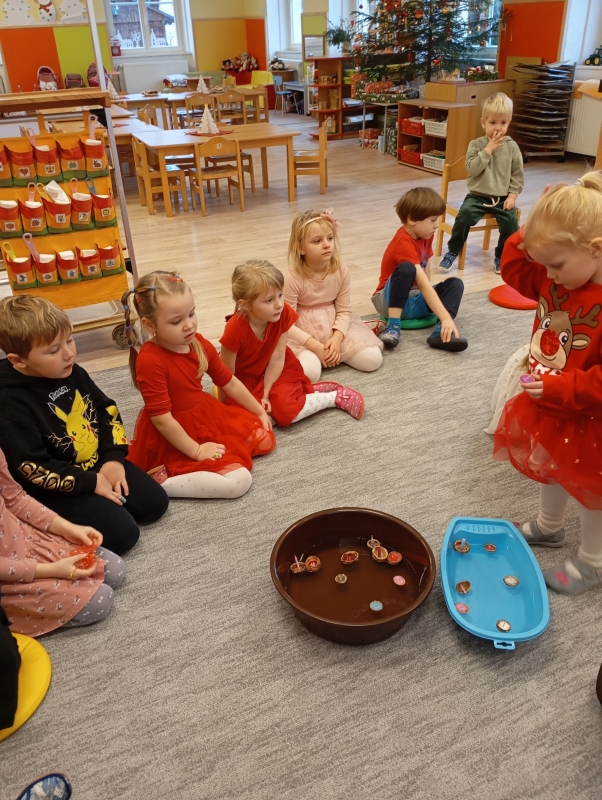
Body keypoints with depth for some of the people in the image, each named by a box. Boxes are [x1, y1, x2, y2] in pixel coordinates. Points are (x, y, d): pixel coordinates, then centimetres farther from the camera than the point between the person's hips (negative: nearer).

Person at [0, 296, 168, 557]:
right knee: (122, 533, -16)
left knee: (155, 504, 1)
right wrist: (91, 483, -20)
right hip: (58, 488, -6)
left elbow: (107, 410, 8)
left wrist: (114, 457, -6)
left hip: (99, 462, 7)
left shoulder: (72, 372, -2)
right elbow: (33, 467, -24)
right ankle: (58, 522, 3)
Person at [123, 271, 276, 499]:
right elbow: (161, 418, -25)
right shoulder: (149, 361, -27)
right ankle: (159, 483, -14)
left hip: (207, 415, 8)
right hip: (174, 438, -8)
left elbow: (228, 382, 9)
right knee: (238, 481, -20)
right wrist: (197, 451, -19)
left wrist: (260, 412, 16)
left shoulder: (200, 344, -5)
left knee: (265, 438, 9)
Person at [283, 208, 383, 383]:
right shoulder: (293, 278, -20)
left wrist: (336, 338, -21)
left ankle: (333, 351, 13)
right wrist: (316, 346, -23)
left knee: (373, 359, -11)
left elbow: (344, 311, -4)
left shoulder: (340, 270, -8)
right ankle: (313, 354, 4)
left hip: (335, 326, 4)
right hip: (304, 332, -4)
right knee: (309, 372, -31)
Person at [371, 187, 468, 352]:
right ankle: (393, 326, -30)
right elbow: (423, 285, -34)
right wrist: (446, 318, -39)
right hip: (390, 300, -8)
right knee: (406, 269, -34)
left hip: (414, 301, 8)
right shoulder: (404, 244, -25)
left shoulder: (425, 235, 2)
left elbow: (425, 282, 6)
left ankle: (441, 333, -30)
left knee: (455, 283, -8)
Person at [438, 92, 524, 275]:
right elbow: (472, 169, -14)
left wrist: (512, 195, -6)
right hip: (478, 195, -1)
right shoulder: (476, 144, -1)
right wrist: (488, 149, -16)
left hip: (503, 197, 1)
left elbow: (518, 175, 5)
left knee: (511, 222, -21)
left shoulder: (512, 147, 2)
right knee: (464, 214, -28)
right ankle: (453, 251, -7)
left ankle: (501, 256, 3)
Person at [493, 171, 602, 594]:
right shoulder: (554, 278, -9)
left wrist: (558, 388, -29)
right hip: (549, 403, 7)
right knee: (549, 466, 26)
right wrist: (534, 234, -10)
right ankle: (549, 526, 52)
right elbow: (514, 268, 5)